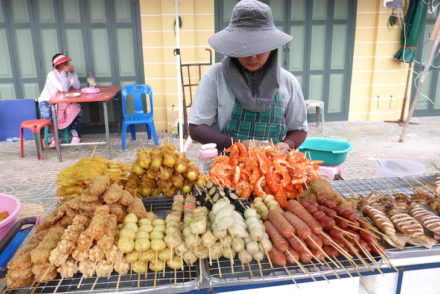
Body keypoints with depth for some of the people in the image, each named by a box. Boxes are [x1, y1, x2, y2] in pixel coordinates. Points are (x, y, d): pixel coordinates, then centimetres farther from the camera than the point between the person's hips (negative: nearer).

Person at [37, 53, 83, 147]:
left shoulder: (68, 73, -3)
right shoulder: (52, 74, -19)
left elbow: (77, 87, -17)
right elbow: (64, 89, -30)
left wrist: (73, 72, -21)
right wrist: (63, 73, -29)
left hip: (62, 101, 4)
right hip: (47, 101, -4)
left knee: (77, 111, -19)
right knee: (47, 117, -31)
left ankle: (74, 133, 1)